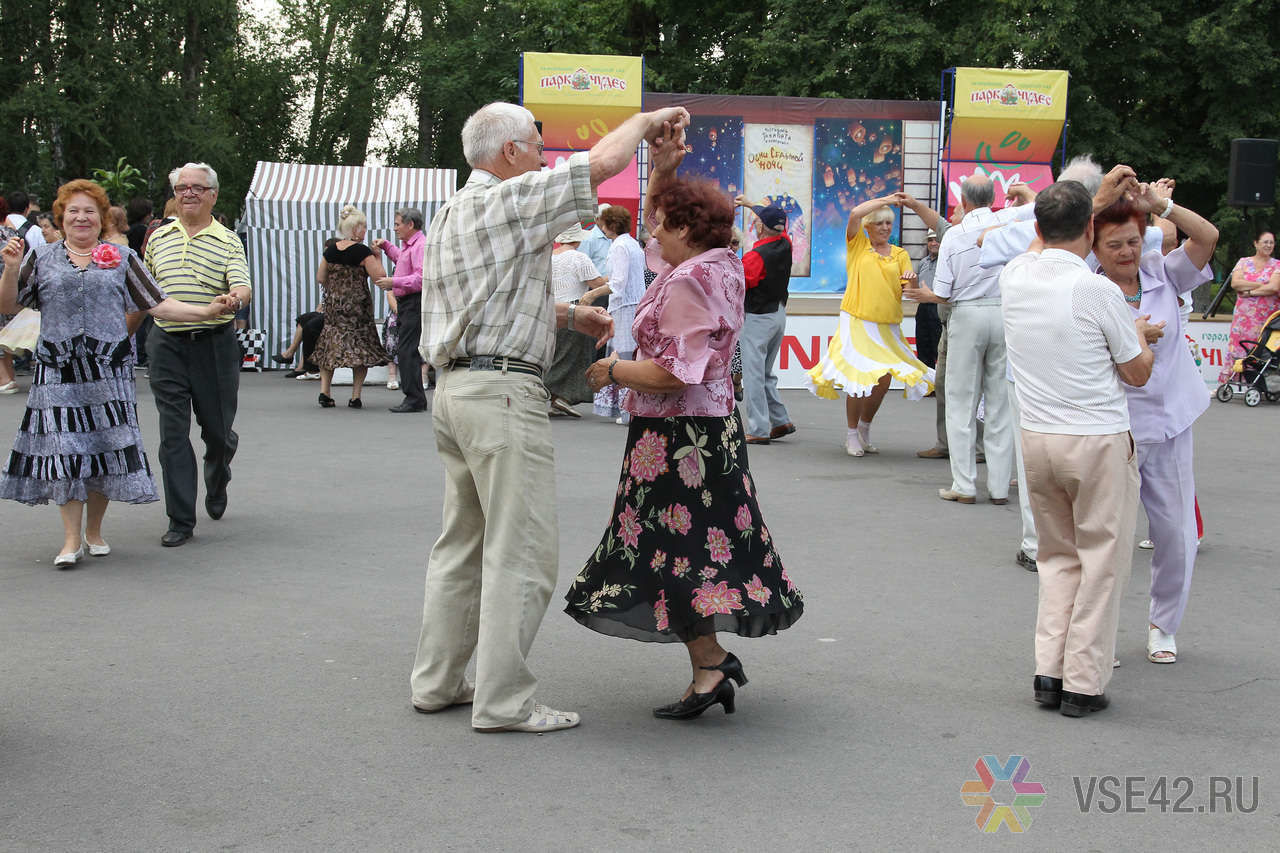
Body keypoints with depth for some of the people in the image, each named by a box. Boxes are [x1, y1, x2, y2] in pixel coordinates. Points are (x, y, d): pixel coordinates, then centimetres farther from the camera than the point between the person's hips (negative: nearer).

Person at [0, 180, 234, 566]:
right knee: (64, 448, -5)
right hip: (58, 371, 0)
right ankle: (71, 539, 1)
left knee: (105, 448, 1)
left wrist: (208, 311, -6)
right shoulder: (41, 258, 10)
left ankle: (94, 530, 17)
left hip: (108, 370, 0)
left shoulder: (122, 258, 10)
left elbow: (158, 304, 6)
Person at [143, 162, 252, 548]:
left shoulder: (228, 240, 1)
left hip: (214, 343, -2)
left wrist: (236, 296, -35)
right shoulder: (158, 238, 11)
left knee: (218, 429, 5)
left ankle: (217, 483, 39)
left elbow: (243, 285, -13)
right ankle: (181, 520, 4)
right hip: (166, 343, 2)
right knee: (173, 432, -1)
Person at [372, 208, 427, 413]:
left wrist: (393, 282, -24)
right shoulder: (408, 245, 19)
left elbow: (421, 278, -24)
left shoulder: (421, 246, -14)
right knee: (403, 350, 11)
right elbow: (399, 257, 43)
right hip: (404, 304, 11)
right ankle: (415, 398, 15)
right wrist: (385, 245, 30)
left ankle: (414, 399, -12)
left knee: (407, 351, -13)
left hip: (415, 303, -11)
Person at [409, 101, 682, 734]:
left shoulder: (448, 216, 19)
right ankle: (502, 701, -2)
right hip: (503, 391, -10)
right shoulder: (507, 202, -10)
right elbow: (602, 162, -13)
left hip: (455, 388, 10)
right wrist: (647, 119, 4)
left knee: (462, 541, 15)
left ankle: (437, 681, 20)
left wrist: (569, 315, 21)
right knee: (521, 552, -5)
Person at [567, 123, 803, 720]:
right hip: (714, 425, 10)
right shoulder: (720, 265, 11)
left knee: (678, 547, -6)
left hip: (680, 435, -10)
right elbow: (657, 234, 29)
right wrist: (663, 173, 17)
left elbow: (672, 373, -25)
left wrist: (613, 370, -11)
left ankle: (709, 667, -7)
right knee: (708, 542, 14)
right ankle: (718, 656, 17)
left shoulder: (688, 282, -19)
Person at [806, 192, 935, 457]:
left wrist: (911, 280, -16)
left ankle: (865, 429, 23)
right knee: (860, 378, -9)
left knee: (884, 378, 1)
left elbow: (910, 288, 6)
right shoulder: (858, 245, 7)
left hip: (888, 325, 3)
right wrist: (886, 200, -8)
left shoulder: (900, 254, 14)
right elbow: (855, 214, -11)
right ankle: (852, 435, 7)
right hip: (857, 322, -3)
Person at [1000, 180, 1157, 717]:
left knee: (1058, 557, 16)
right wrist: (1141, 334, 19)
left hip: (1036, 439, 5)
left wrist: (1096, 196, 36)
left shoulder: (1015, 276, 0)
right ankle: (1083, 684, 6)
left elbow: (1042, 243, 25)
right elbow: (1138, 374, -2)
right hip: (1099, 442, -5)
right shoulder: (1099, 292, -15)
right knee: (1102, 561, 4)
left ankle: (1049, 672, 12)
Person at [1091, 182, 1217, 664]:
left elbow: (1207, 238, -9)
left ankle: (1163, 626, 27)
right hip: (1115, 430, -3)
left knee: (1177, 534, 9)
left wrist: (1162, 205, -16)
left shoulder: (1162, 274, 2)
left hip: (1170, 427, 4)